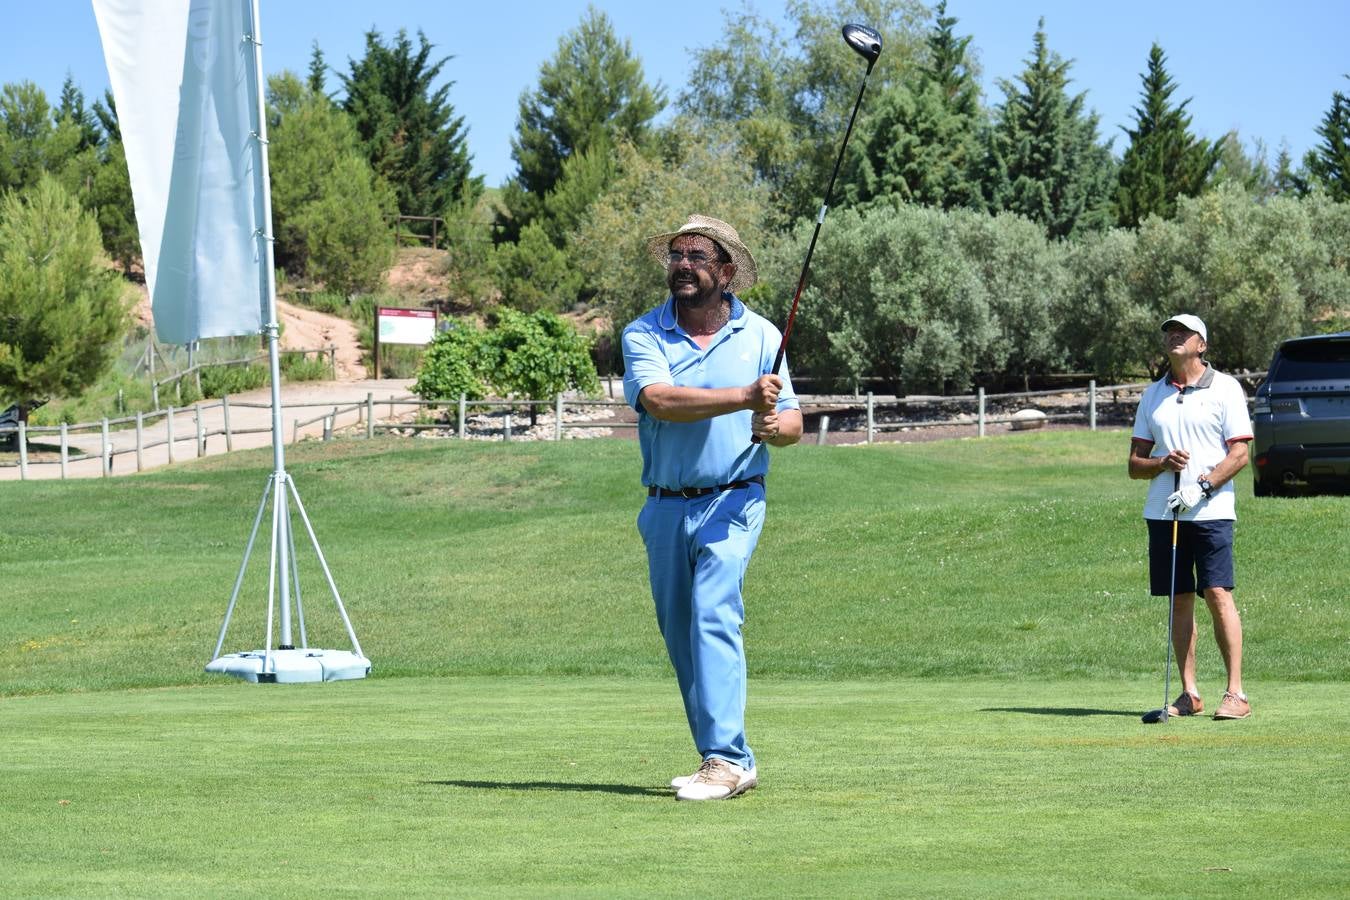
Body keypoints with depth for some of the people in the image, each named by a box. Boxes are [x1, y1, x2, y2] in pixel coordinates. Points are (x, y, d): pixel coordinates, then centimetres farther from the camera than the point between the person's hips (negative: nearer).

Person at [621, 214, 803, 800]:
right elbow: (659, 401, -19)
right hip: (665, 508, 3)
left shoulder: (760, 335, 3)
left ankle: (727, 758, -23)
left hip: (732, 502, -3)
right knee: (680, 635, 7)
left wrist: (775, 426, -19)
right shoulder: (643, 335, 0)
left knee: (714, 614, -19)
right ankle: (724, 759, 18)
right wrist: (744, 397, -29)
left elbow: (793, 422, 6)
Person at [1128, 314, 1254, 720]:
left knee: (1218, 595, -11)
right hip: (1162, 513, 4)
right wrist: (1163, 463, -8)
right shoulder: (1153, 394, 15)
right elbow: (1134, 463, 14)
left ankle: (1236, 694, -10)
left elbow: (1239, 453, -4)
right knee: (1179, 600, 5)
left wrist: (1201, 486, -17)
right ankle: (1189, 693, 10)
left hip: (1211, 510, -4)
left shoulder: (1225, 388, 2)